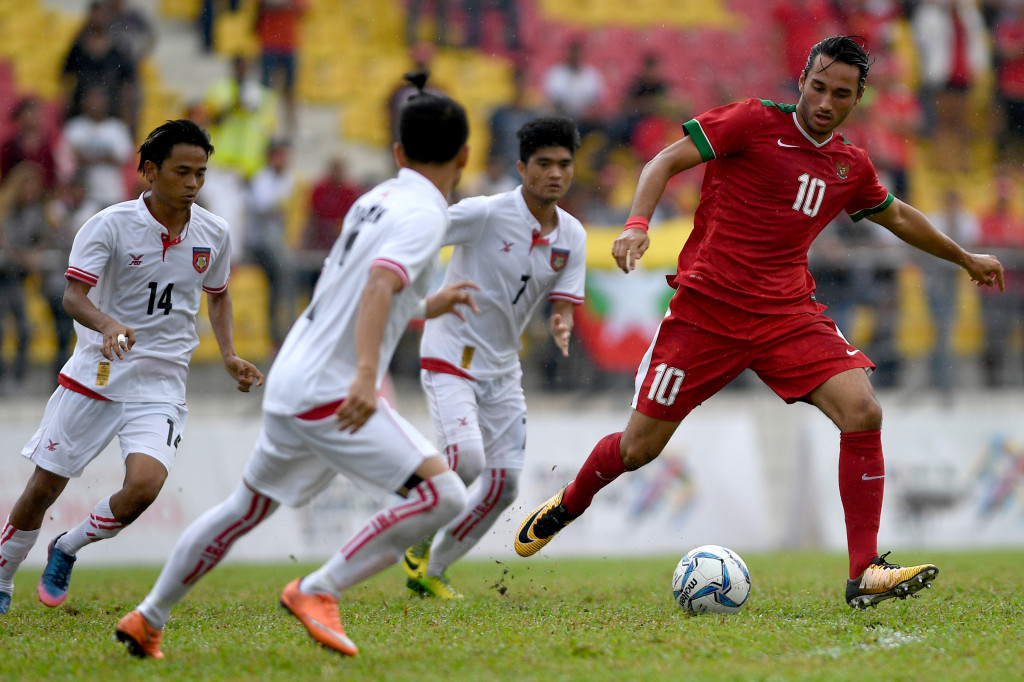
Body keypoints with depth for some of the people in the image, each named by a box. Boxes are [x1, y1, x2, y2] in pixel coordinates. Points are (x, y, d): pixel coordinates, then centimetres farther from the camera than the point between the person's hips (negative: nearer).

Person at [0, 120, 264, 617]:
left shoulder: (213, 234, 2)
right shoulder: (110, 225, -10)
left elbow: (217, 295, 21)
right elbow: (73, 296, -18)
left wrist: (229, 356, 7)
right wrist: (107, 324, -38)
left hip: (161, 385, 2)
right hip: (96, 374, -2)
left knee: (143, 485, -21)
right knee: (45, 486, 3)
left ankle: (69, 548, 8)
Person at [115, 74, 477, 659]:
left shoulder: (375, 200, 15)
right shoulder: (424, 214, -11)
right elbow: (380, 283, -28)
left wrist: (426, 307, 41)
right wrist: (366, 375, -40)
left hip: (291, 382, 9)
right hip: (331, 391, -9)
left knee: (249, 507, 25)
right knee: (443, 495, -15)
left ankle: (148, 620, 35)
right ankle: (318, 590, -11)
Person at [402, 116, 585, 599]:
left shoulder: (572, 236, 2)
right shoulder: (486, 214, -17)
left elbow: (562, 304, 1)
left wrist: (561, 328, -22)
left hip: (503, 368, 7)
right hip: (451, 356, -7)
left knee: (504, 483, 3)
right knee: (465, 459, -26)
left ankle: (430, 571, 19)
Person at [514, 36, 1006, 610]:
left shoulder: (851, 167, 10)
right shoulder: (756, 122, -6)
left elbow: (899, 217, 31)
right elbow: (666, 163, -8)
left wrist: (964, 257, 39)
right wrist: (637, 225, -24)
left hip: (789, 315, 4)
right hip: (707, 306, -4)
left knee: (863, 413, -20)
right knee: (641, 446, 1)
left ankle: (865, 573, -16)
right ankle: (570, 503, 36)